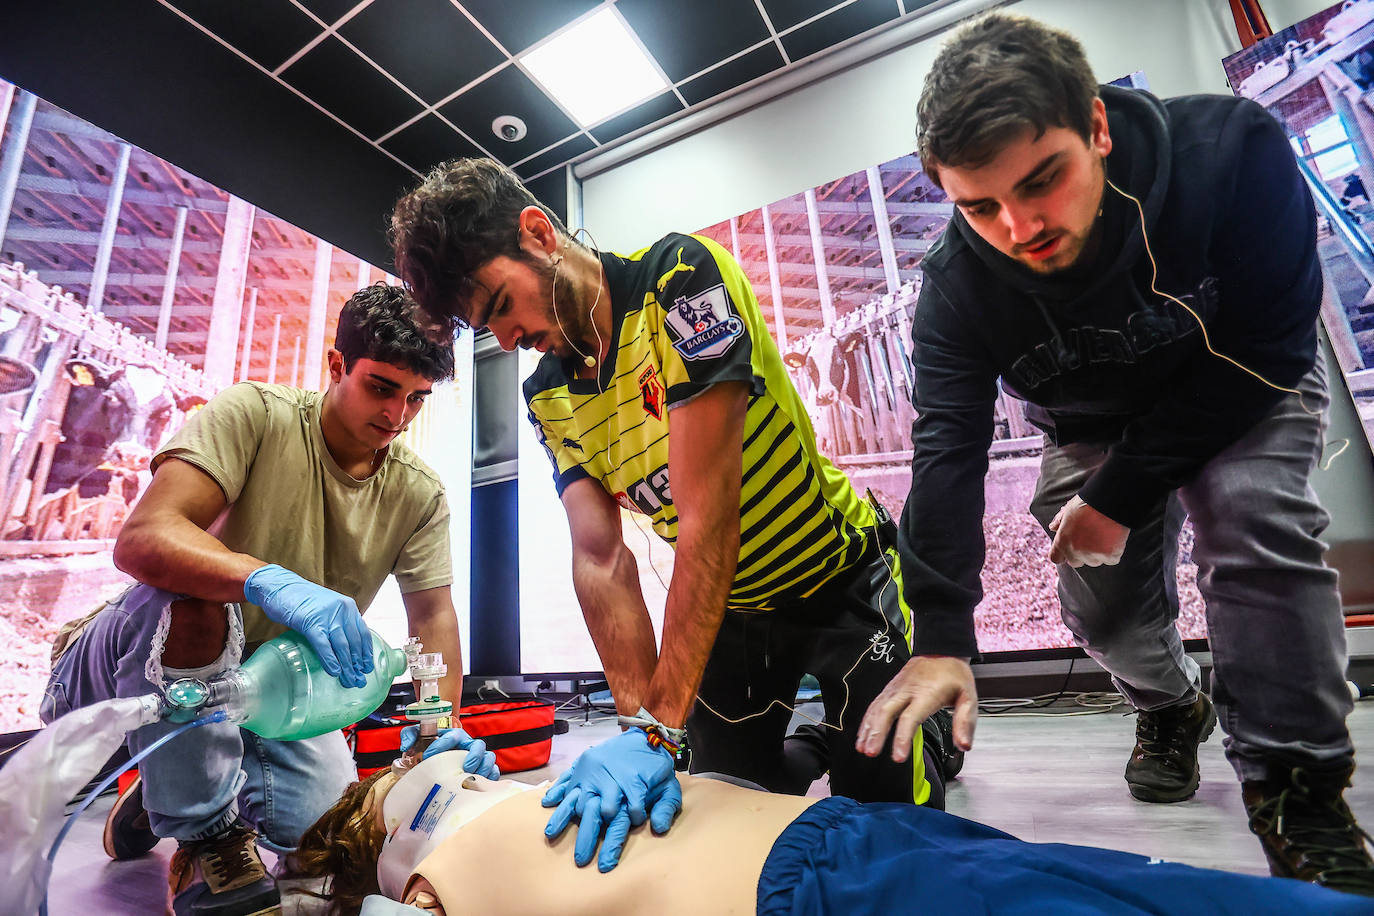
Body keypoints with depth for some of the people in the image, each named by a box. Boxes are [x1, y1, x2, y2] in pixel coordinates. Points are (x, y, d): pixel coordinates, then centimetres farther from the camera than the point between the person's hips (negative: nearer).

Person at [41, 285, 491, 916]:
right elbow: (141, 538, -31)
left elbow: (434, 615, -7)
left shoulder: (419, 493, -6)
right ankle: (207, 837, -13)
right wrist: (269, 581, -50)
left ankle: (167, 788, 16)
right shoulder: (253, 414, -19)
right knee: (190, 598, -36)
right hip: (133, 671, -3)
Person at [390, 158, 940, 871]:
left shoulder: (680, 276, -26)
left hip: (845, 580, -5)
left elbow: (708, 510, -34)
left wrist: (658, 727, -34)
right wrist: (640, 720, -26)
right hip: (731, 606, 5)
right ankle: (804, 751, 38)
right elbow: (601, 559, -15)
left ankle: (932, 740, 35)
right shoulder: (548, 397, -5)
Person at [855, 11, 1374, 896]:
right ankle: (1171, 708, 30)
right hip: (1096, 426, 2)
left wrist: (1120, 496, -27)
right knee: (1101, 600, -4)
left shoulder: (1235, 150, -29)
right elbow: (949, 445, -31)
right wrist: (942, 638, -39)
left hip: (1244, 393, -1)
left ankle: (1300, 795, -11)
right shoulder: (959, 280, -26)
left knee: (1257, 526, -27)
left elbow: (1261, 355, -25)